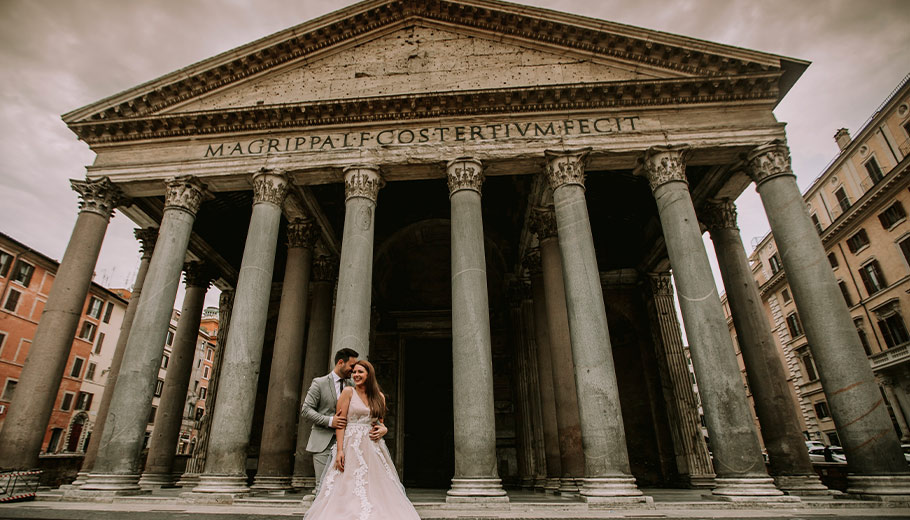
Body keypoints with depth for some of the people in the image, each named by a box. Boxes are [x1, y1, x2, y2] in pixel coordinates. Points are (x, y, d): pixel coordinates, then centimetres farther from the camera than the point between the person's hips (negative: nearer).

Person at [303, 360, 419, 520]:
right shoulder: (348, 392, -1)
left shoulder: (380, 396, 11)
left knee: (377, 490, 2)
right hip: (351, 446, -4)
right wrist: (340, 450, -14)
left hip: (373, 448, 4)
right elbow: (340, 422, -6)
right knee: (349, 489, -6)